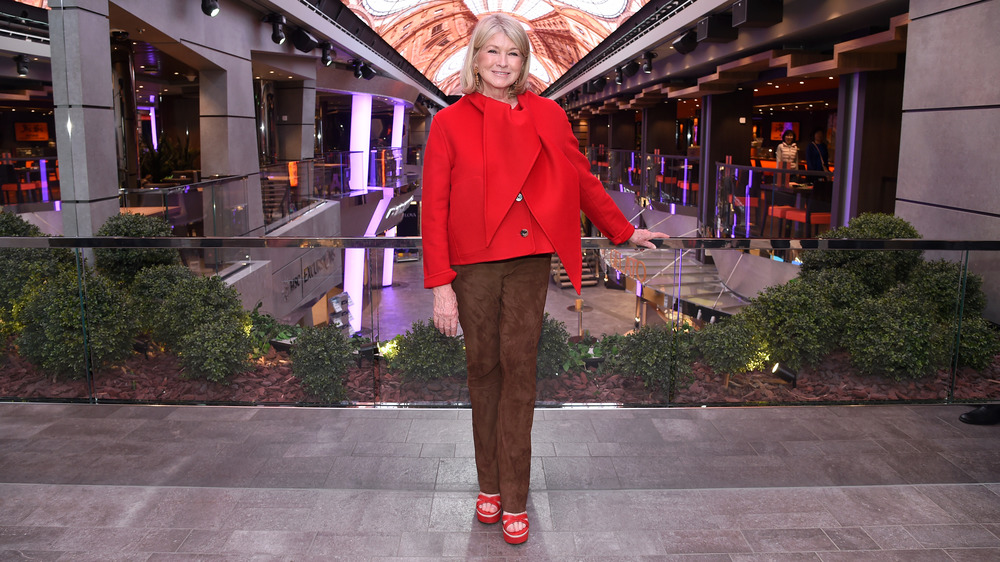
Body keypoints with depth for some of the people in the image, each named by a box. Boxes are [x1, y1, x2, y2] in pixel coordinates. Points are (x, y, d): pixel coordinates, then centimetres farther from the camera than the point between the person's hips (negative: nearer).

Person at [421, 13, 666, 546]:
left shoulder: (546, 116, 6)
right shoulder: (450, 122, 1)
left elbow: (581, 179, 16)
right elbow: (435, 207, -2)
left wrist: (624, 231, 23)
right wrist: (440, 284, -7)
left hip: (529, 261, 1)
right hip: (473, 263, 0)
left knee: (518, 368, 2)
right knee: (483, 368, 8)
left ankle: (514, 501, 11)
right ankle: (489, 485, 25)